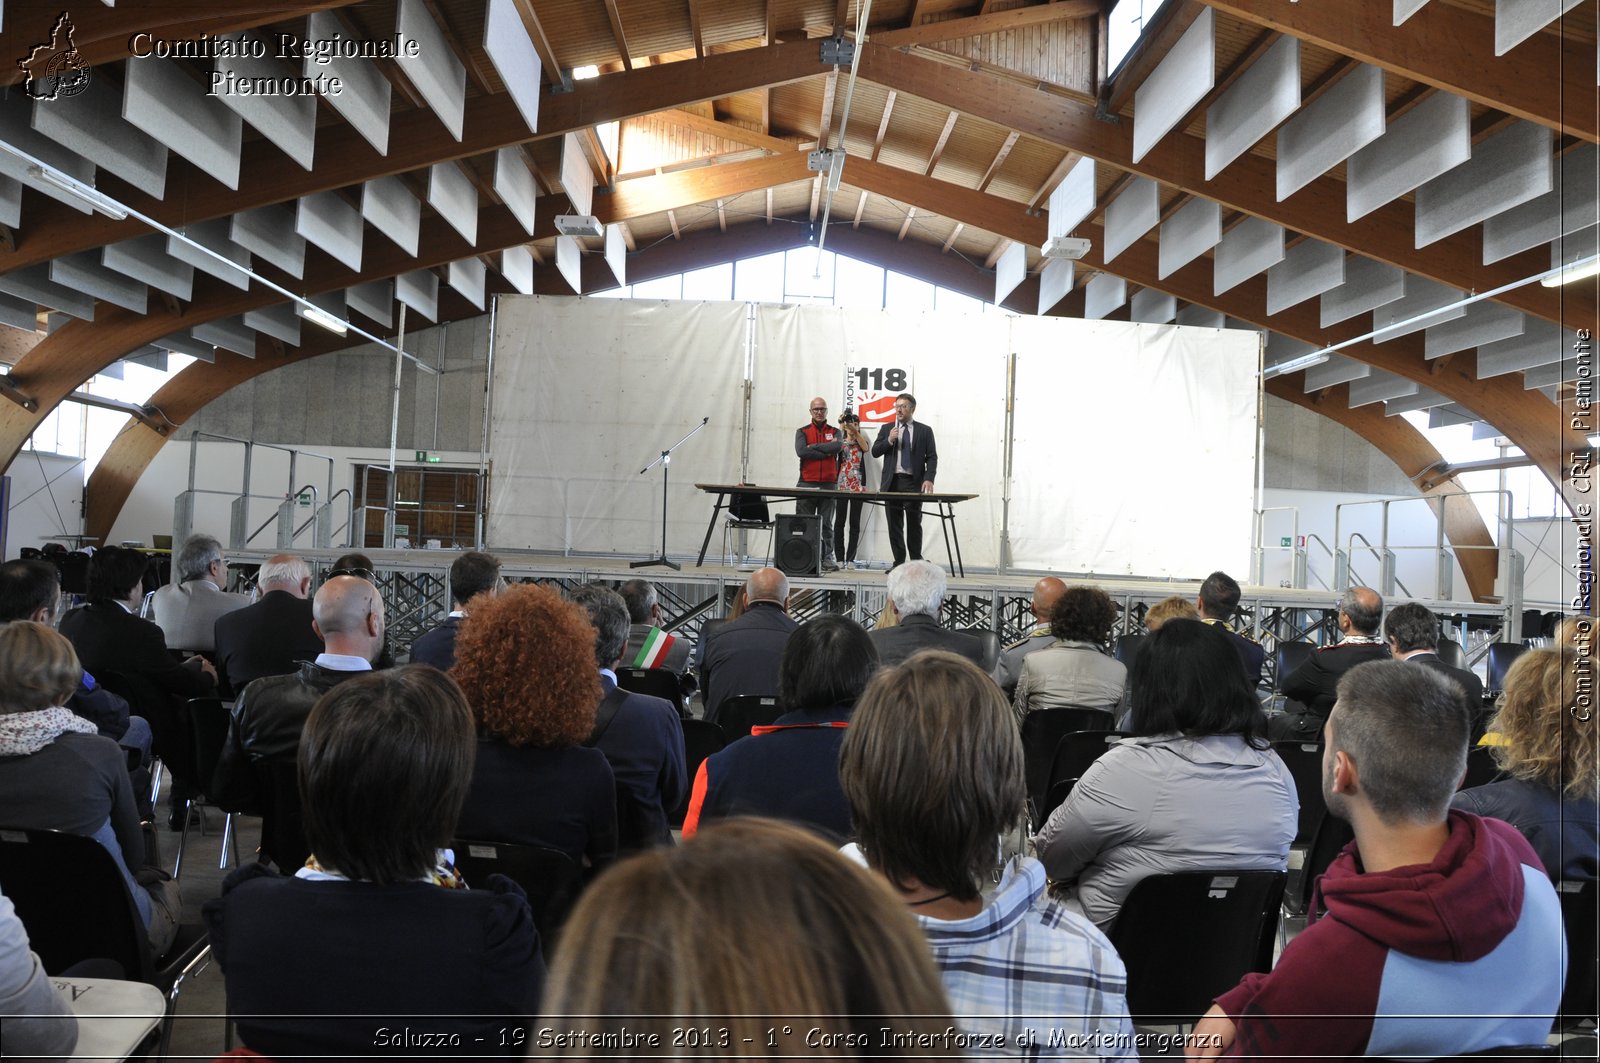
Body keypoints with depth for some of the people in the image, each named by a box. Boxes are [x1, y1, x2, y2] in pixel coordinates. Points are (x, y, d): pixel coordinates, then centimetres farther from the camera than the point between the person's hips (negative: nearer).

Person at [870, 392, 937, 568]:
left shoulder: (924, 431, 7)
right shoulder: (886, 429, 13)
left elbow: (932, 457, 3)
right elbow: (875, 452, 7)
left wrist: (929, 479, -11)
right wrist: (889, 440, -9)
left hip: (913, 482, -2)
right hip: (892, 482, 2)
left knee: (914, 523, -4)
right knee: (894, 524, 2)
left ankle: (916, 562, 6)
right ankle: (899, 562, 7)